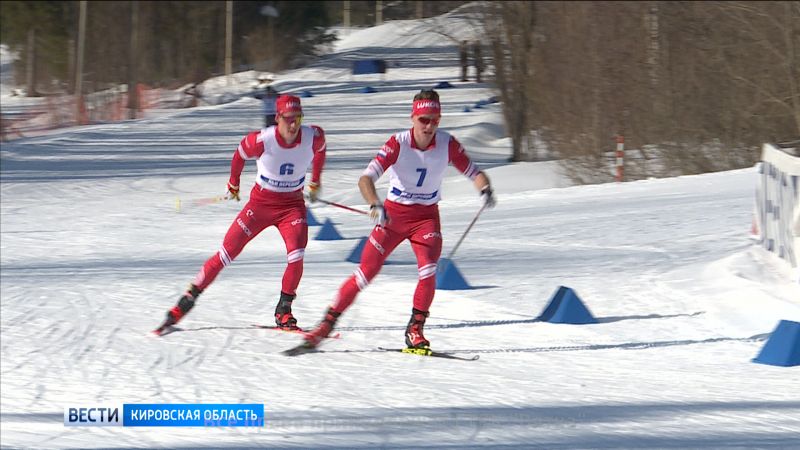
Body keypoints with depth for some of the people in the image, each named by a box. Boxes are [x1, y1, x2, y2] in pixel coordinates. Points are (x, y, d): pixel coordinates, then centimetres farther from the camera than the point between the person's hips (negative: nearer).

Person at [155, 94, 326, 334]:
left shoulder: (313, 137, -16)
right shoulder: (262, 141, -23)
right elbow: (240, 154, -1)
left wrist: (315, 183, 23)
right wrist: (233, 184, 16)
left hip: (292, 204, 1)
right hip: (261, 203, -1)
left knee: (296, 254, -23)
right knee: (226, 254, -4)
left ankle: (284, 310, -5)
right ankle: (187, 300, 8)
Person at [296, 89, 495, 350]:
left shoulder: (447, 145, -12)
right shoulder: (398, 144, -20)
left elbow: (473, 172, -4)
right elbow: (366, 179, -27)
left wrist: (485, 189, -27)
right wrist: (376, 206, -46)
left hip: (426, 216, 1)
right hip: (393, 215, -1)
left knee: (428, 271, -22)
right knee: (365, 273, -5)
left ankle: (415, 330, -7)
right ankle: (327, 323, 7)